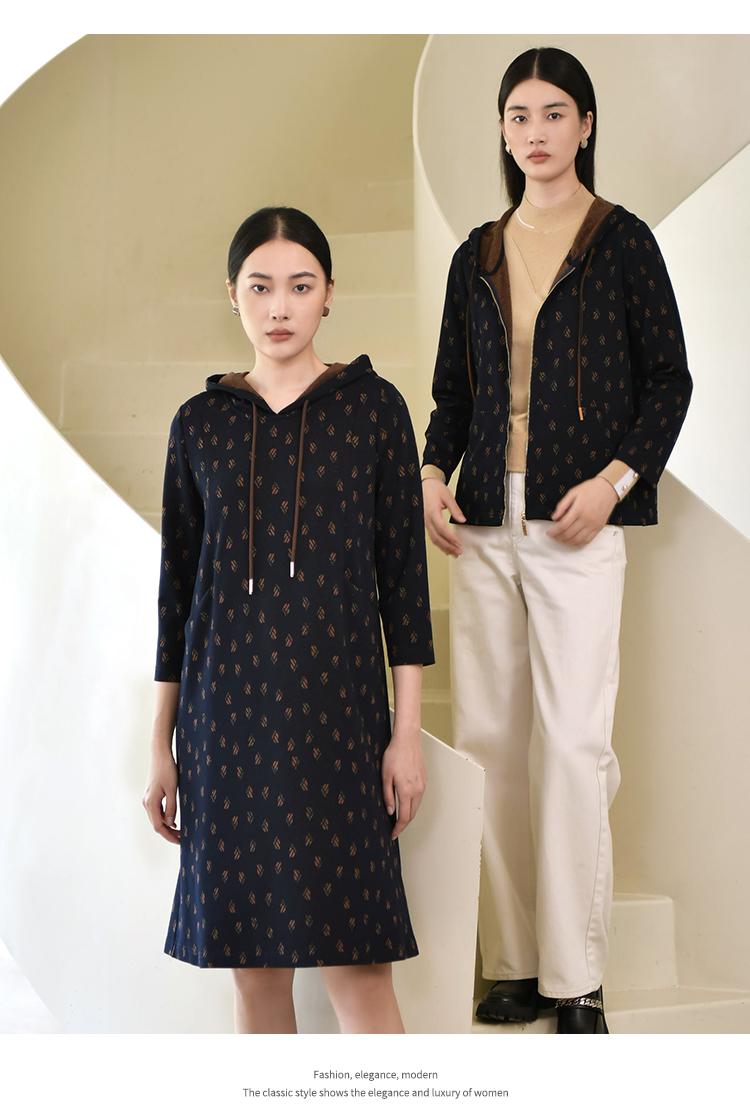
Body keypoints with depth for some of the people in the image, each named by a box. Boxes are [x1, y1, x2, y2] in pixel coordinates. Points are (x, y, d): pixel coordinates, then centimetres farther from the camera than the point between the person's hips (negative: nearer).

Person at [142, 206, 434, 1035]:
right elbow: (177, 589, 10)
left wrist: (407, 731, -3)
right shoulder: (200, 423, 7)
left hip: (337, 702, -2)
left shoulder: (372, 407, 2)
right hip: (227, 706, 2)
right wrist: (162, 741, 8)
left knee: (355, 962, -4)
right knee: (249, 959, 7)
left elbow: (403, 573, 1)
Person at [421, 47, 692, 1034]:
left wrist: (614, 479, -10)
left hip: (578, 524, -4)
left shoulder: (623, 242, 4)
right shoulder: (479, 256, 16)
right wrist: (434, 472, 2)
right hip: (484, 526, 5)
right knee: (489, 738, 3)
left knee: (574, 739, -9)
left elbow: (668, 381, 3)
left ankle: (576, 979, 0)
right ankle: (513, 962, 13)